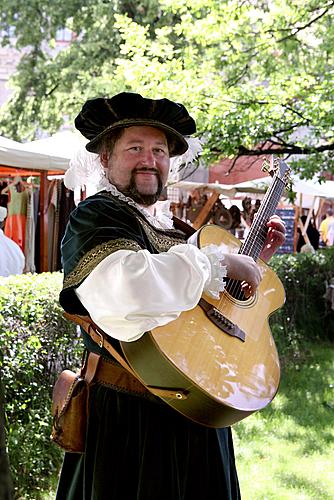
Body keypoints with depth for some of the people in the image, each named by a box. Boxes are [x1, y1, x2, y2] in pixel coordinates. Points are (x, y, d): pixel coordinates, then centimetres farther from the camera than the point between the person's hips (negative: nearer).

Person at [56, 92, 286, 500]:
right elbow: (124, 288, -37)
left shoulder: (168, 227, 14)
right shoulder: (94, 217, -13)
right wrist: (221, 262, -26)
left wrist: (256, 259, 15)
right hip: (135, 419, -9)